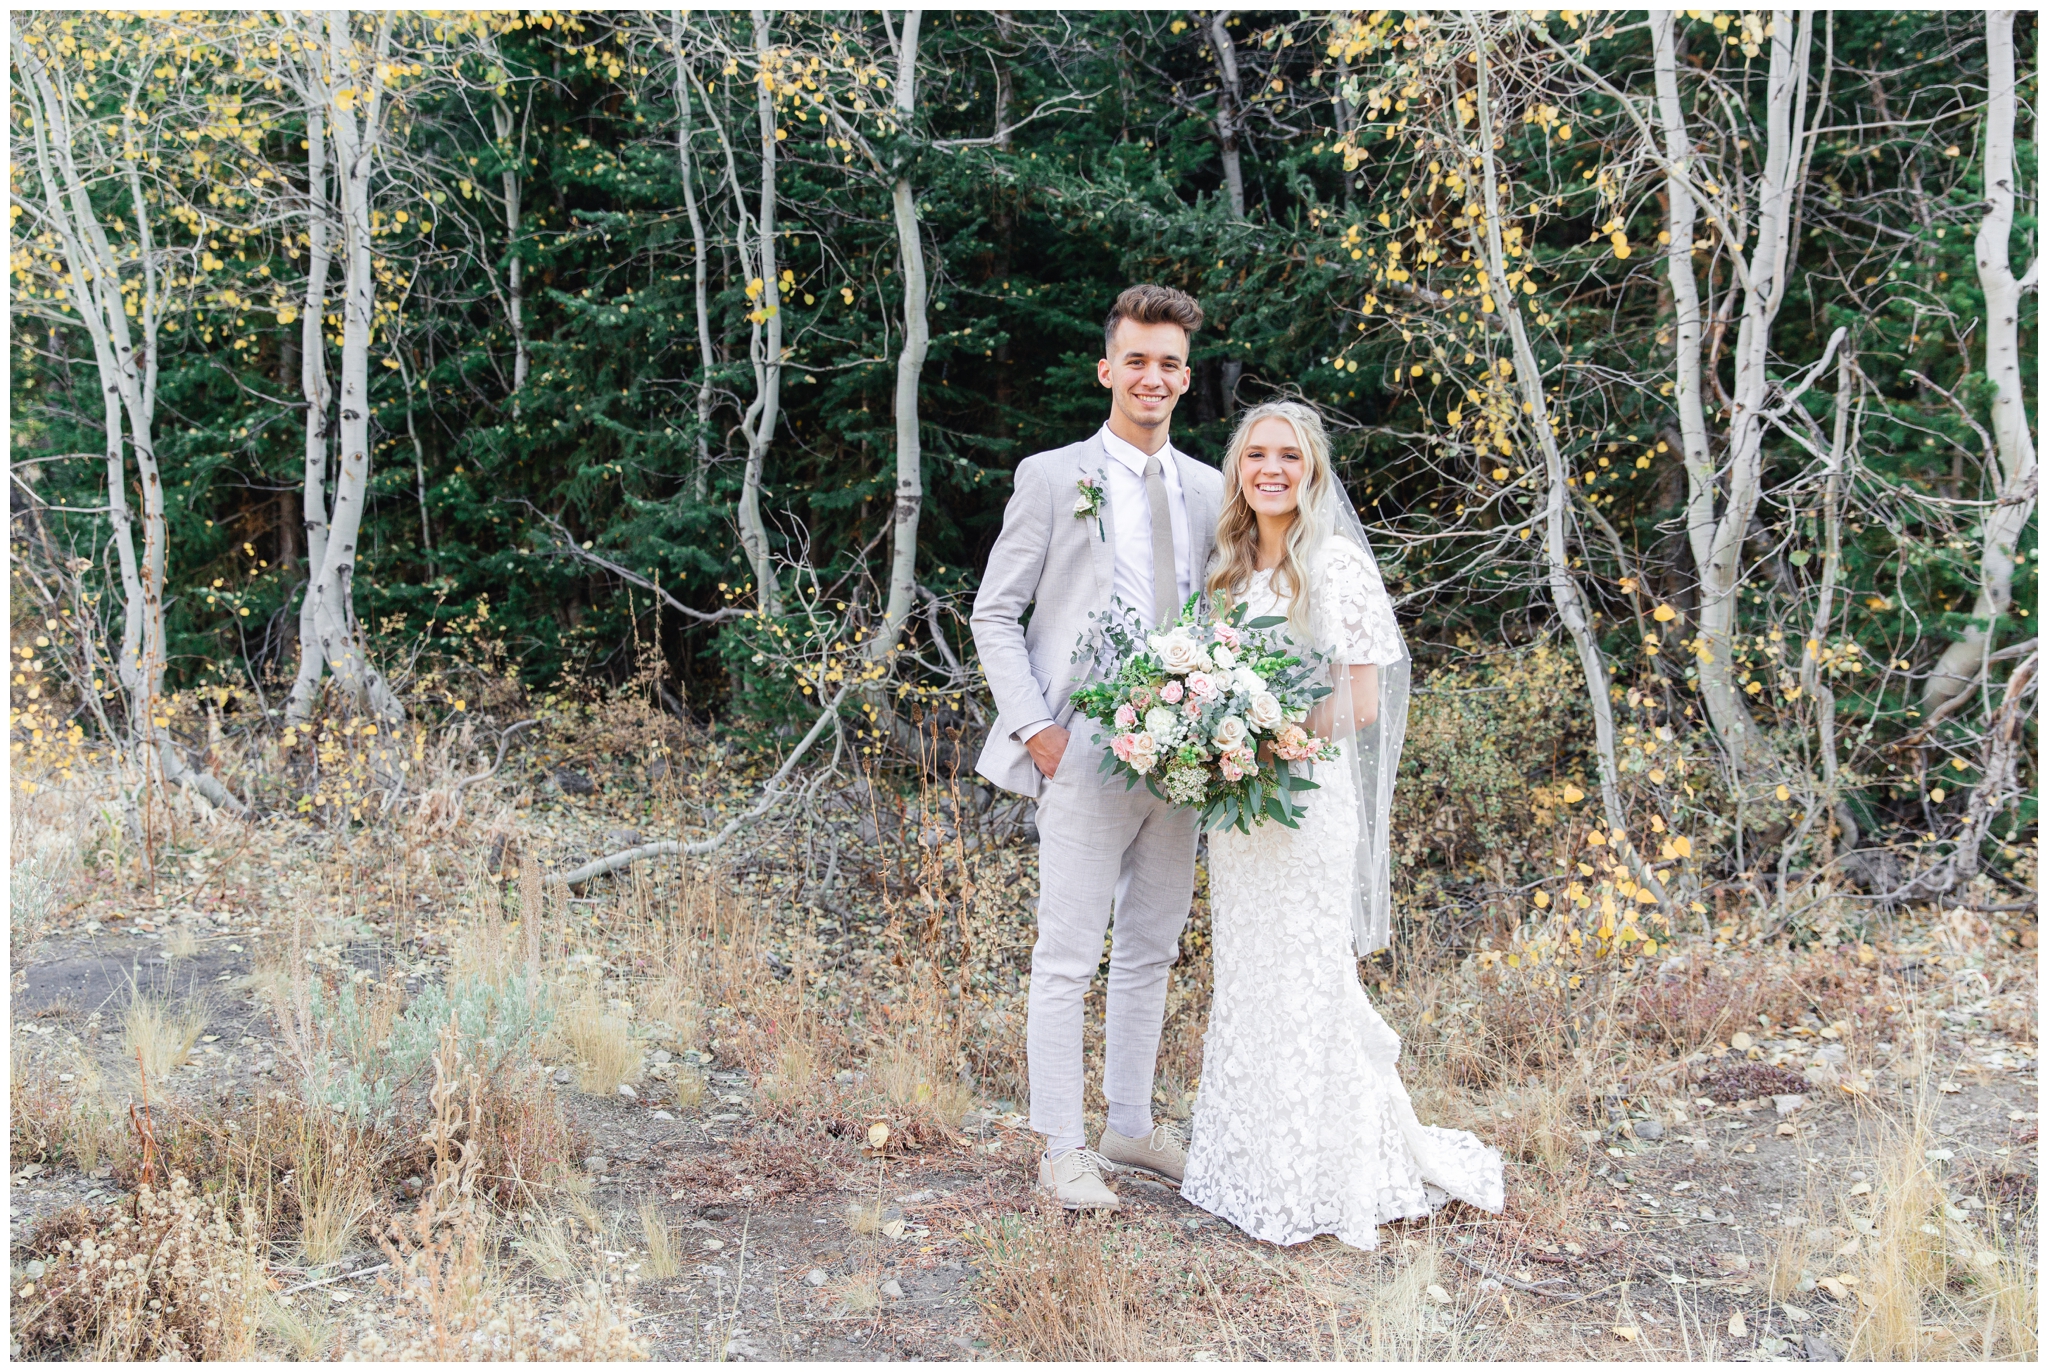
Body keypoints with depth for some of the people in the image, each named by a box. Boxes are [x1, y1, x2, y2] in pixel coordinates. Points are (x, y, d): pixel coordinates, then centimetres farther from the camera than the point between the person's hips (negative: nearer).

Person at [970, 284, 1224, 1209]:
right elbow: (995, 615, 0)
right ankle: (1061, 1149, 11)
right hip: (1085, 755, -5)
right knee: (1067, 958, -1)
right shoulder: (1052, 478, 1)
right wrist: (1035, 726, -11)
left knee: (1151, 952, 14)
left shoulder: (1208, 490, 13)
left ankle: (1132, 1126, 27)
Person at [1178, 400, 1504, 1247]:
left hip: (1306, 802, -7)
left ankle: (1322, 1185, 12)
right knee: (1245, 981, 12)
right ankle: (1255, 1167, 25)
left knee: (1304, 985, -1)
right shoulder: (1229, 568, 12)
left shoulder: (1337, 566, -9)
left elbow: (1358, 705, -12)